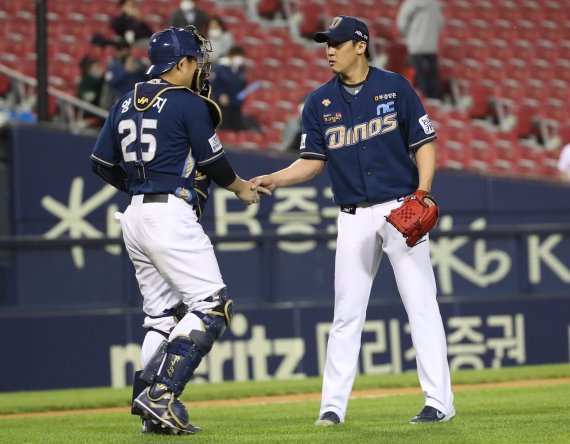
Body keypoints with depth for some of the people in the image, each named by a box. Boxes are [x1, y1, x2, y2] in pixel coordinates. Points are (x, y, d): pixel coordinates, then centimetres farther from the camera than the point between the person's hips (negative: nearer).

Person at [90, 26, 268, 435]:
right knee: (211, 305, -6)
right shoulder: (189, 104, -7)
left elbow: (103, 164, 14)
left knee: (163, 316, 13)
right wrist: (241, 188, 17)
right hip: (171, 215, -8)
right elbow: (212, 161, -2)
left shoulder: (126, 104, 13)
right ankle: (161, 394, -18)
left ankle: (154, 413, 6)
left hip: (135, 217, 8)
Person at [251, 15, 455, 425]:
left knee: (421, 304, -4)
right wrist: (275, 179, -11)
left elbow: (424, 144, -1)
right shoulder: (320, 103, 7)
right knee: (347, 313, 3)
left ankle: (439, 402, -2)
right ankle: (333, 406, 6)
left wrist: (423, 192, -14)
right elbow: (313, 161, 6)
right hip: (354, 218, 3)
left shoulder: (395, 87, -1)